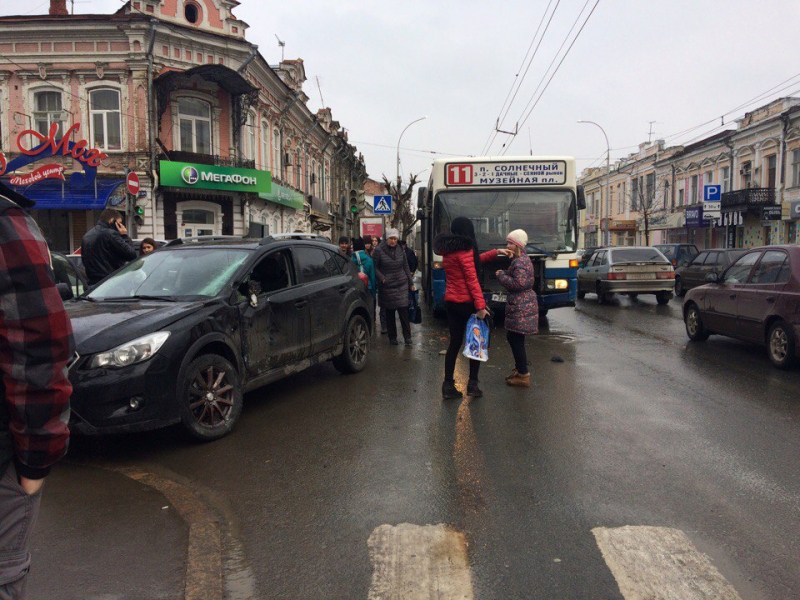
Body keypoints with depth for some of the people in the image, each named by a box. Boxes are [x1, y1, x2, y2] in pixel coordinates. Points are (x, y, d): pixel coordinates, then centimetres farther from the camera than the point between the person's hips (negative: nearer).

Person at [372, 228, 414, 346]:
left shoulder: (400, 250, 6)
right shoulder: (379, 251, -5)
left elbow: (406, 267, 13)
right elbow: (374, 266, 0)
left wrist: (411, 283, 13)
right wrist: (381, 277, -15)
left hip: (402, 285, 2)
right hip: (387, 286, -2)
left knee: (404, 312, -4)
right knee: (390, 314, 6)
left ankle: (407, 338, 4)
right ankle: (392, 337, 18)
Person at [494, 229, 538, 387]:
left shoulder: (519, 262, -16)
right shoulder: (522, 259, 15)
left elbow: (519, 284, -23)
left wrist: (501, 276, -14)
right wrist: (504, 274, 9)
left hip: (521, 307, -11)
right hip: (520, 305, 11)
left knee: (516, 340, -5)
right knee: (512, 337, 18)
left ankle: (523, 376, 1)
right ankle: (519, 368, 30)